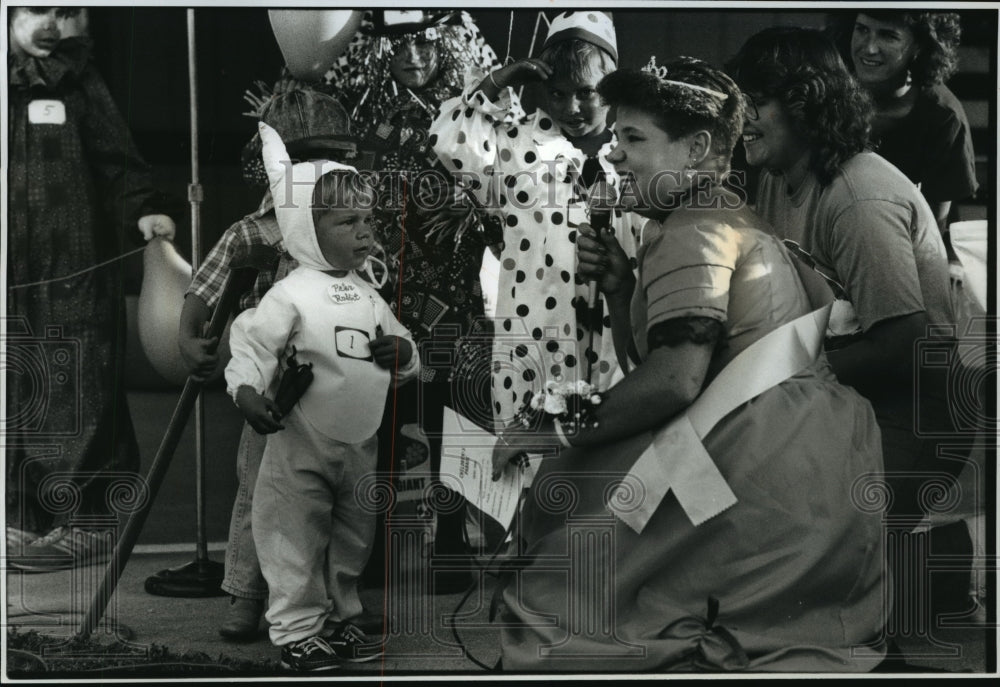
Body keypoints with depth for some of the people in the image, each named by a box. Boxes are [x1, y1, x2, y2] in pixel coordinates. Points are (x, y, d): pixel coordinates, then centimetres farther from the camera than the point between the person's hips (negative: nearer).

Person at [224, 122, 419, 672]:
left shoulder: (370, 297, 8)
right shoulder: (292, 294, -13)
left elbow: (406, 361, 16)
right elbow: (252, 343, -18)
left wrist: (403, 354, -6)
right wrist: (247, 390, -35)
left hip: (361, 449, 7)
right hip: (302, 447, -7)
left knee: (350, 542, 18)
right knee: (298, 544, 2)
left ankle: (340, 619, 34)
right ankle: (297, 632, 14)